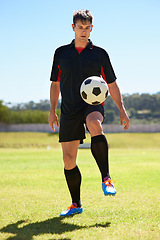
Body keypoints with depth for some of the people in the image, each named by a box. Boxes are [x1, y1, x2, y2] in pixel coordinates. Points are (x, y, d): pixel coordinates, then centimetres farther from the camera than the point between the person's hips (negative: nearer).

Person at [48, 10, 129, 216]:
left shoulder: (99, 54, 5)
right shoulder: (61, 53, 9)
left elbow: (112, 84, 9)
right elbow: (55, 83, 16)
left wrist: (122, 110, 2)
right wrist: (52, 111, 11)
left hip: (93, 105, -2)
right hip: (69, 110, 2)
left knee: (94, 124, -39)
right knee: (68, 159, 0)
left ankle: (106, 178, -33)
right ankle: (76, 204, 17)